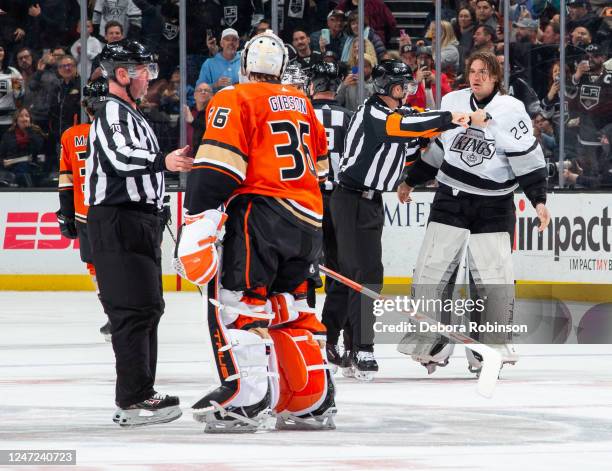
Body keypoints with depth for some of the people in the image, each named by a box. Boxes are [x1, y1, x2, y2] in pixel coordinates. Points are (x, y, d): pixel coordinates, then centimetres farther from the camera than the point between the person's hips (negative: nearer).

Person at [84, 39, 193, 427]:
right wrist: (163, 161, -45)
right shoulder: (112, 112, -11)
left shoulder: (131, 115, 23)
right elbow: (120, 156, -29)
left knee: (148, 307, 14)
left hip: (139, 221, 11)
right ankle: (135, 400, -18)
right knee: (135, 307, -15)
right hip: (118, 223, -11)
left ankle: (140, 394, 21)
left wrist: (153, 226, 32)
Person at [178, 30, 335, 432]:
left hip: (263, 210, -7)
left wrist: (198, 229, -17)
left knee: (235, 301, -7)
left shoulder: (236, 101, -2)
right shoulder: (301, 103, 19)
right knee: (291, 307, 16)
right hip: (308, 219, 7)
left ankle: (246, 399, -17)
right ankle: (315, 402, 15)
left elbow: (215, 171, -13)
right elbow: (322, 169, 28)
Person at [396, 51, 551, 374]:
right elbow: (436, 148, 18)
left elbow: (528, 159, -9)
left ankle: (494, 347, 8)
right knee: (431, 269, -3)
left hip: (493, 205, -3)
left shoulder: (511, 111, -9)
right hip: (450, 199, 3)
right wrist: (411, 181, 24)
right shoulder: (451, 103, 4)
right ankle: (429, 344, 6)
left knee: (495, 277, -5)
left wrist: (539, 200, -15)